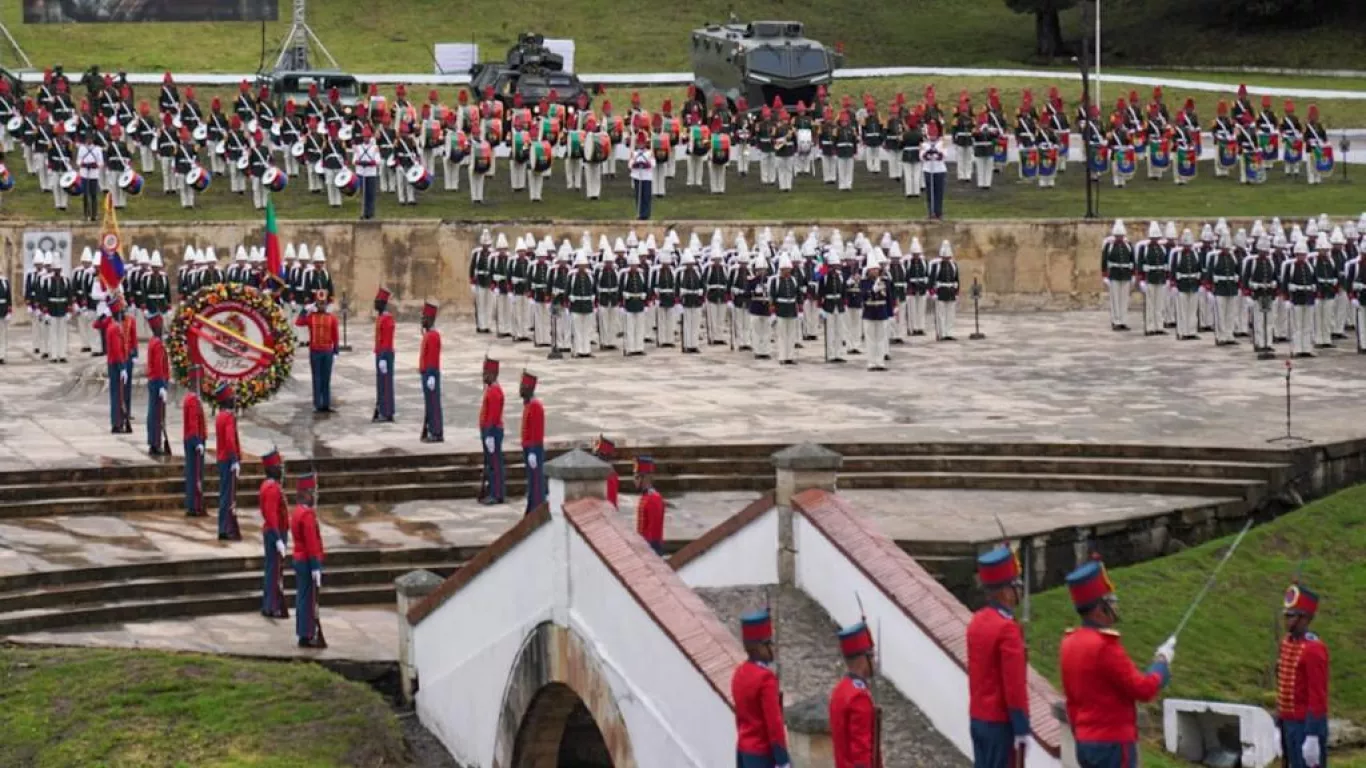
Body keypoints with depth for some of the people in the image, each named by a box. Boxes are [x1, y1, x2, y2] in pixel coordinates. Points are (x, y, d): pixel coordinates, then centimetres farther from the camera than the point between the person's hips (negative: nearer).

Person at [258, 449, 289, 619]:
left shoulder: (268, 485, 12)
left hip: (272, 532, 10)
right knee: (275, 571, -5)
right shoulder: (272, 488, -20)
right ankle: (272, 608, -2)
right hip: (275, 534, -10)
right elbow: (271, 515, -25)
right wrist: (278, 539, -26)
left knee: (273, 570, 15)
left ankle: (269, 605, 21)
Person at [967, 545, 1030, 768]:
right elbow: (1015, 686, -21)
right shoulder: (1007, 628, -20)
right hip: (1001, 723, -9)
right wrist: (1022, 730, -17)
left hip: (978, 718, 9)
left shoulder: (977, 622, 8)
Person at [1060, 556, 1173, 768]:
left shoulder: (1070, 643, 8)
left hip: (1085, 742, 9)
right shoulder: (1105, 646, -19)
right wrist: (1162, 661, -1)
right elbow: (1144, 689, -17)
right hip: (1113, 743, -9)